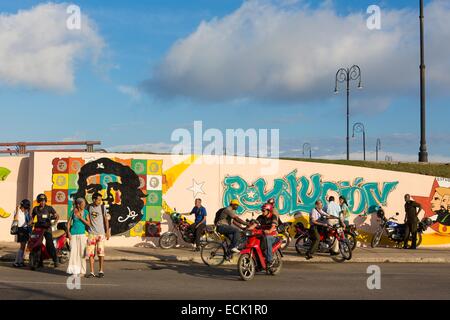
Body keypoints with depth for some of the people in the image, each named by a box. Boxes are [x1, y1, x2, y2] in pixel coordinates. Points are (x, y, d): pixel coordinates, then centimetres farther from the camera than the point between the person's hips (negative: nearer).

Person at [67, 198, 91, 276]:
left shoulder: (85, 212, 0)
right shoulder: (73, 212, 2)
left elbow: (89, 224, -4)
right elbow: (69, 223, 9)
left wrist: (81, 218, -13)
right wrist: (68, 232, -1)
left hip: (82, 234, -1)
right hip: (73, 234, 1)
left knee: (82, 252, -1)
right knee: (73, 251, 0)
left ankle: (82, 271, 6)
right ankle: (74, 270, 9)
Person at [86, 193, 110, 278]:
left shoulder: (102, 207, 1)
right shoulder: (89, 207, 3)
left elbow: (106, 220, 4)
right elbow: (87, 220, 13)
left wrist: (108, 231, 0)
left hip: (101, 233, -1)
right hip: (91, 233, 1)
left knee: (101, 252, -3)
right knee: (90, 253, -1)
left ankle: (101, 271, 8)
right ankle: (92, 272, 4)